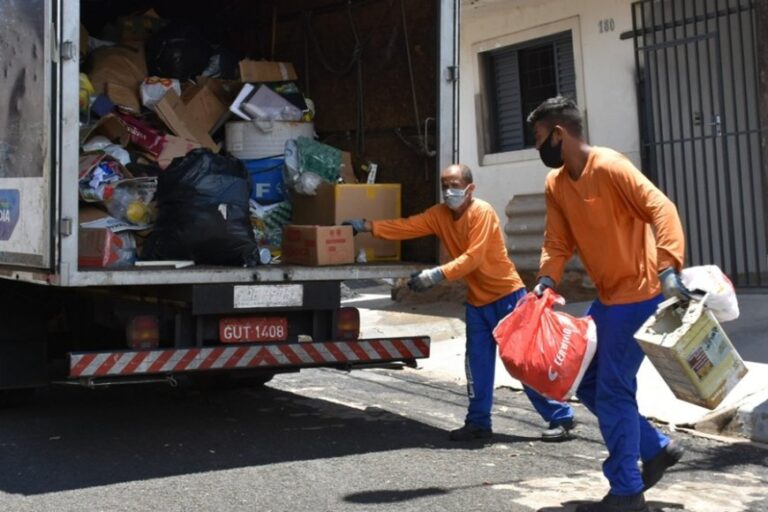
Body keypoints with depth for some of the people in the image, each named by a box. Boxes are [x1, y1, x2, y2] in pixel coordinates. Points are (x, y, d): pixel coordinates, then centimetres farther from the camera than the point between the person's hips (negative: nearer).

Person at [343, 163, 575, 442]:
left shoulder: (482, 212, -19)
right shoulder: (440, 214, 2)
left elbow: (473, 258, -27)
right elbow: (407, 227, -1)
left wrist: (437, 274, -34)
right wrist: (367, 226, -10)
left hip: (507, 296, -7)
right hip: (476, 300, 7)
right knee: (477, 364, 8)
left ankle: (561, 417, 7)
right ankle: (479, 422, 18)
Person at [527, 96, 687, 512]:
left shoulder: (609, 167, -18)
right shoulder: (555, 184, 6)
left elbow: (662, 209, -26)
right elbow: (558, 241, 4)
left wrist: (668, 268, -38)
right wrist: (547, 280, -14)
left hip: (638, 295, -9)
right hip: (607, 297, 9)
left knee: (613, 391, -4)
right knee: (586, 383, 14)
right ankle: (656, 448, 27)